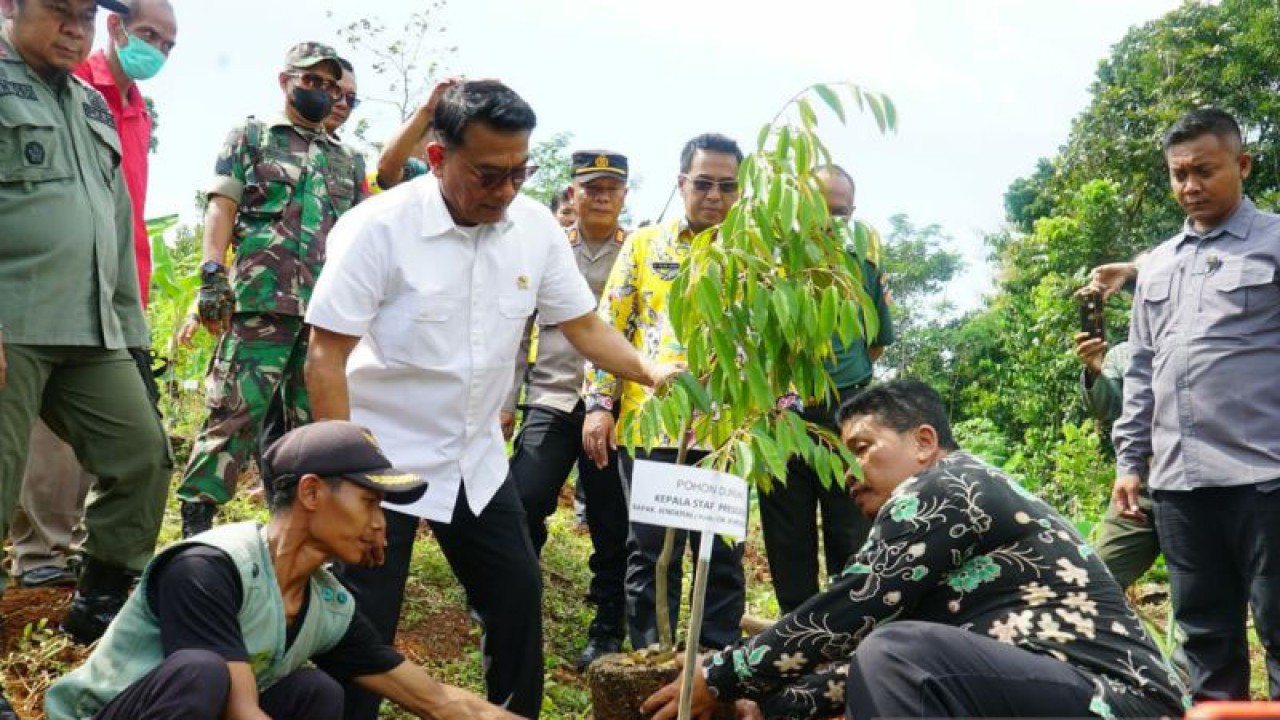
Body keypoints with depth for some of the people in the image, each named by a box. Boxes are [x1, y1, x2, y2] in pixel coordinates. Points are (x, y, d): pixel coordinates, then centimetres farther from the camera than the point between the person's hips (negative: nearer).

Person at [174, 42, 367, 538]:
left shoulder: (348, 161, 22)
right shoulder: (250, 136, 11)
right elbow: (222, 206, 2)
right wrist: (212, 274, -11)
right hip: (261, 298, -4)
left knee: (315, 419, 7)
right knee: (234, 410, -9)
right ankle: (196, 520, -3)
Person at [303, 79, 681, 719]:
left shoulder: (535, 226, -4)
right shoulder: (378, 229, -18)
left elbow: (583, 325, 5)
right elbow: (326, 359, -16)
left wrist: (650, 372, -12)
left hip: (477, 461, 5)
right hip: (382, 462, -5)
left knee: (519, 600, 15)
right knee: (362, 626, 0)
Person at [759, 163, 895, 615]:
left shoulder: (864, 263, 7)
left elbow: (879, 341, 19)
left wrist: (840, 375, 8)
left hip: (847, 416, 1)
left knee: (853, 539, 4)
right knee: (788, 539, 9)